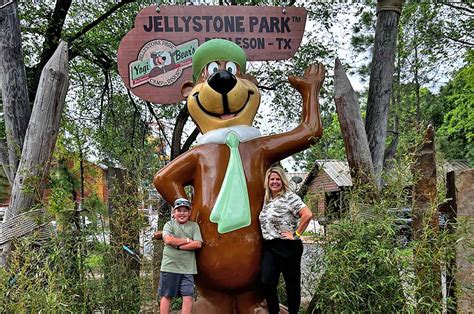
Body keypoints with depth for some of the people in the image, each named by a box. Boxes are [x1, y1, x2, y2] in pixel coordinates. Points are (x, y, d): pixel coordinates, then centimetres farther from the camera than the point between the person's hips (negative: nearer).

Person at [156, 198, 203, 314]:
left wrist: (178, 245, -10)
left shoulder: (194, 226, 9)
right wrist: (187, 240, -7)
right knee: (166, 296, 5)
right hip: (170, 266, -1)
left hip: (188, 268, 1)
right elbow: (168, 240, -14)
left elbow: (198, 244, -4)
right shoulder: (169, 224, 5)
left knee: (188, 297, -2)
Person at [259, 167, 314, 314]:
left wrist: (296, 234, -16)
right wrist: (265, 236, 10)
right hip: (269, 247, 6)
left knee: (292, 283, 6)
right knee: (267, 282, -4)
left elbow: (308, 215, -20)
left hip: (287, 246, -6)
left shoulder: (289, 197, -9)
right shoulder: (266, 200, 11)